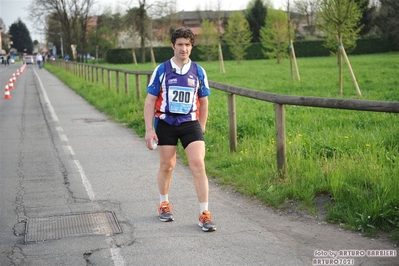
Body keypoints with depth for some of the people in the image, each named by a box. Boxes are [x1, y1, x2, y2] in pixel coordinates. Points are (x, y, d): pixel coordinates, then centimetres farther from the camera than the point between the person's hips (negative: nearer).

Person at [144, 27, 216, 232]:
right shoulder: (161, 70, -2)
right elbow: (150, 101, -1)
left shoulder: (198, 72, 3)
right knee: (166, 166, 9)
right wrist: (149, 130, -8)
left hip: (190, 123, 1)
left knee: (198, 165, -11)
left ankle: (204, 214, -7)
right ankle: (163, 204, 33)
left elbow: (203, 102, 12)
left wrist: (202, 129, 13)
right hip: (166, 123, 0)